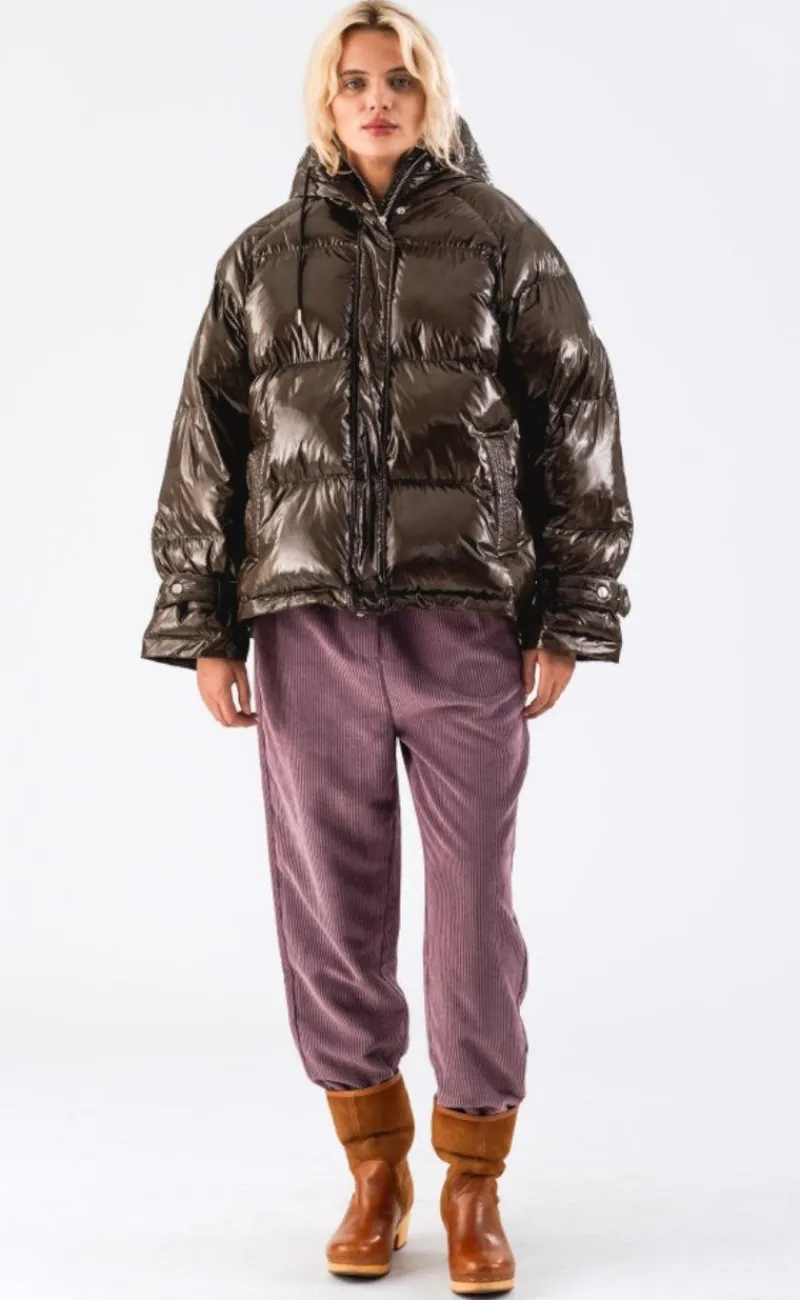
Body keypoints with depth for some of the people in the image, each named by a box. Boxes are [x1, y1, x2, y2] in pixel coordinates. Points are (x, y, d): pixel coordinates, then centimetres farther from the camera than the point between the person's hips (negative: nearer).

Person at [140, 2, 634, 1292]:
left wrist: (572, 616, -1)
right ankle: (373, 1167, 24)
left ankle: (475, 1183, 18)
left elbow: (578, 427, 5)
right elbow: (205, 446, 11)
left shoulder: (504, 243, 6)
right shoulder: (262, 258, 12)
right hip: (307, 625, 2)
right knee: (331, 901, 6)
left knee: (474, 901, 1)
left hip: (467, 619, -2)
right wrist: (202, 626, 5)